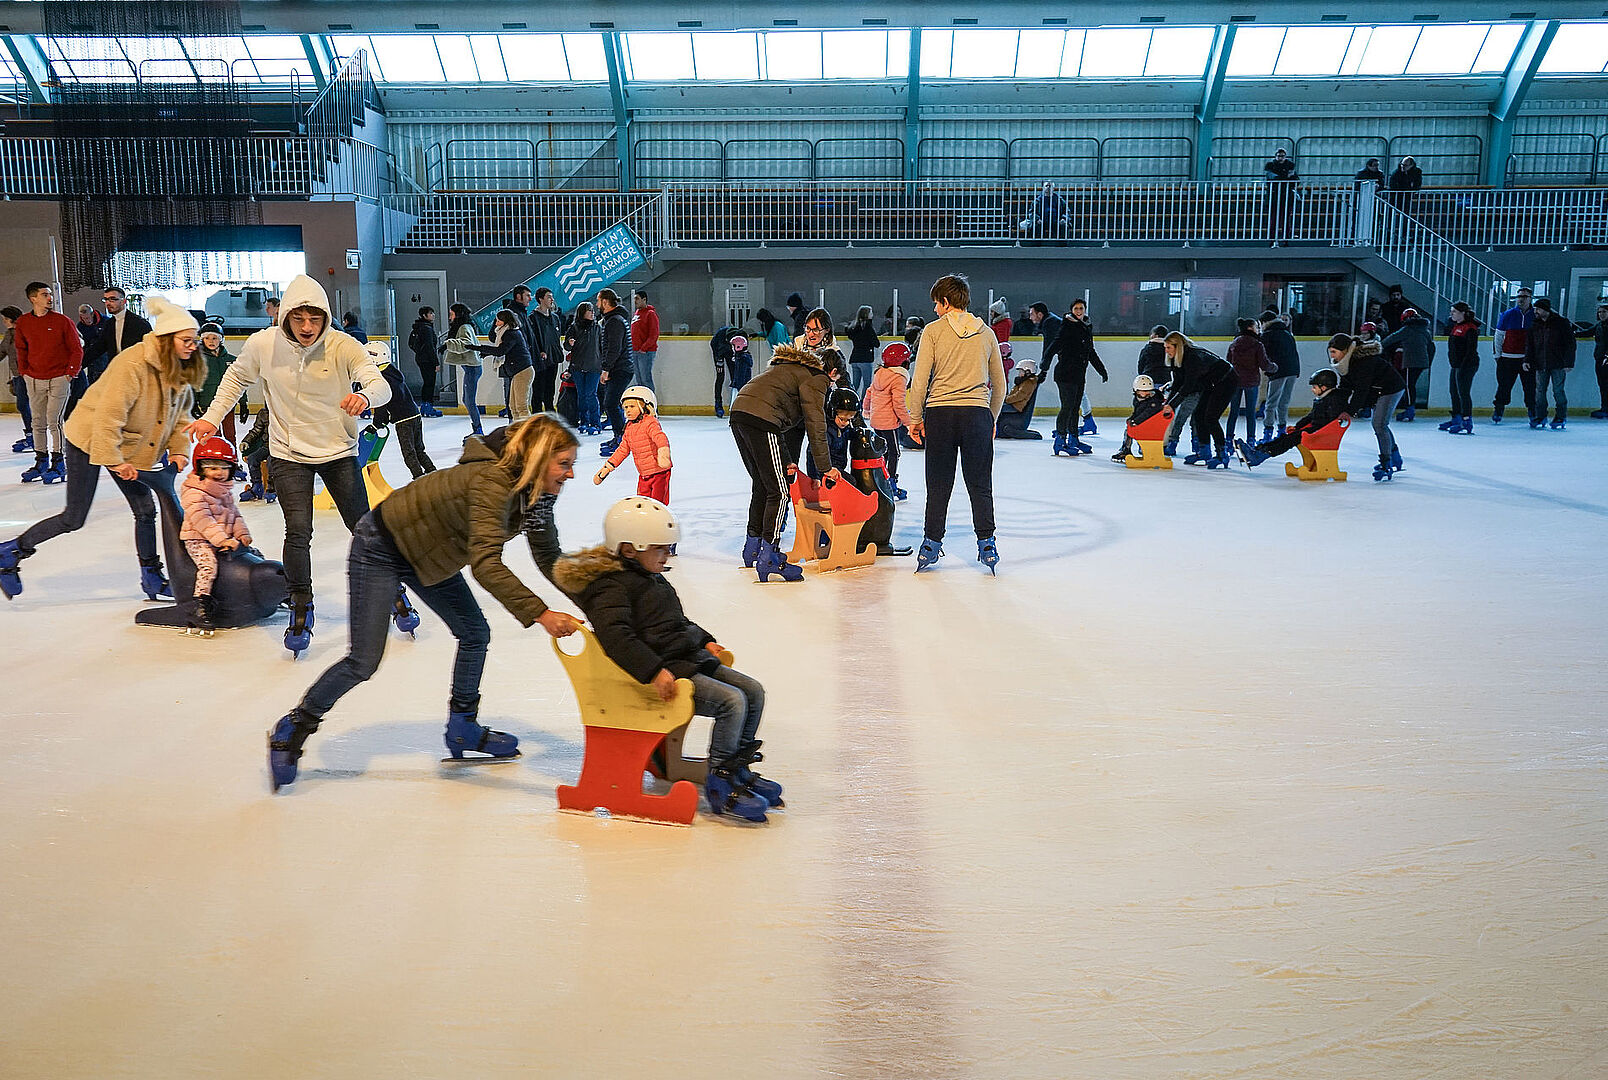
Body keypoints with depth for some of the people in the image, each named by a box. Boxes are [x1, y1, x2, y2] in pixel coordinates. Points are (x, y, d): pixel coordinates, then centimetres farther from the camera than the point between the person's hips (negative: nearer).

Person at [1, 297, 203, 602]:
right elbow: (109, 415, -29)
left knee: (145, 510, 3)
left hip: (131, 446, 7)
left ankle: (151, 577, 16)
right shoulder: (133, 364, -28)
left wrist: (179, 449, -4)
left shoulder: (182, 370, -4)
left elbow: (180, 413, 9)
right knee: (74, 518, -2)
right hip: (90, 439, -7)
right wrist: (114, 460, -26)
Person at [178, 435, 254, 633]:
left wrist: (242, 533, 0)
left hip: (224, 539, 8)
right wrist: (222, 539, -28)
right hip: (198, 540, -8)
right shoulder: (194, 493, -13)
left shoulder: (226, 490, 13)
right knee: (208, 564, -30)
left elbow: (234, 513, 18)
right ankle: (202, 603, -31)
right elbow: (202, 521, -21)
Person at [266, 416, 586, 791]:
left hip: (429, 552, 9)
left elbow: (549, 556, 2)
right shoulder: (491, 483, -37)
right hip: (382, 547, -9)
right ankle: (294, 728, 16)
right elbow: (486, 563, -48)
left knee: (475, 634, 8)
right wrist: (540, 614, -55)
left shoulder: (535, 492, -10)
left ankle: (462, 729, 26)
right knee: (363, 662, -5)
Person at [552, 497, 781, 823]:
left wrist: (705, 641, 21)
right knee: (731, 701, -23)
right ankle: (719, 785, -13)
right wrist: (654, 671, -35)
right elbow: (615, 635, -28)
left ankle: (739, 770, 14)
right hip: (666, 673, -10)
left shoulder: (653, 579, 20)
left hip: (689, 660, 10)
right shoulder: (612, 586, -12)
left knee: (753, 691, 4)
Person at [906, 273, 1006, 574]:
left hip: (939, 413, -2)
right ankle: (986, 544, 7)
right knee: (980, 484, 8)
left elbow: (920, 380, -5)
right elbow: (1000, 385, 14)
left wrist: (915, 418, 4)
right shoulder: (986, 333, 9)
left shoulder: (933, 330, -1)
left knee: (938, 484, 6)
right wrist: (992, 420, 25)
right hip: (977, 413, 2)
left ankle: (932, 543, 11)